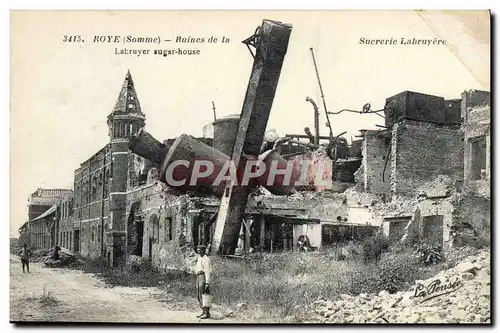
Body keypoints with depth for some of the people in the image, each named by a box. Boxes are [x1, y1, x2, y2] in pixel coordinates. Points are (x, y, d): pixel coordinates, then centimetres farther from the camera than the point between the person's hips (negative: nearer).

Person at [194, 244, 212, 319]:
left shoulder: (206, 259, -12)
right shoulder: (199, 258, 17)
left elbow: (208, 272, -18)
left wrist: (207, 283, -25)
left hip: (204, 277, -10)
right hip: (198, 277, 10)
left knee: (204, 296, -10)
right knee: (199, 296, 10)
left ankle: (207, 313, -8)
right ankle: (204, 312, 15)